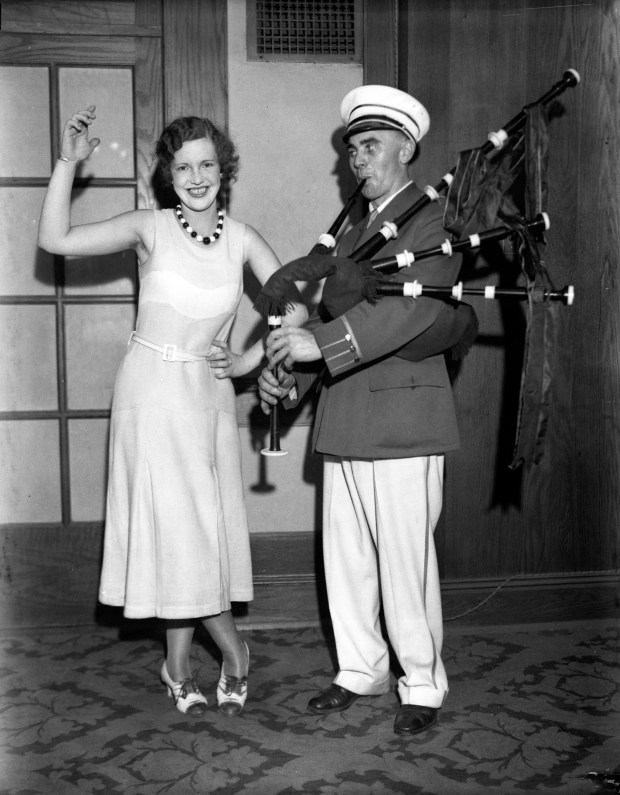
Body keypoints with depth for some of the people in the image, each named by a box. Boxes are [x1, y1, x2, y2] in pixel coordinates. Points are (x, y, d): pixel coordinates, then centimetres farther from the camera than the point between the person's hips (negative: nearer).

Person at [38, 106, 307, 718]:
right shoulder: (151, 229, -6)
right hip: (153, 390, -3)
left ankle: (178, 665, 22)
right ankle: (232, 649, 18)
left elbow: (296, 307, 4)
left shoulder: (241, 240, 1)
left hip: (208, 393, 3)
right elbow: (55, 240, -12)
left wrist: (249, 360, -3)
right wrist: (68, 164, -19)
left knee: (198, 528, 7)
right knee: (176, 525, -1)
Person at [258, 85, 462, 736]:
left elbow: (415, 303, -22)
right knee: (344, 558, 13)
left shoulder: (435, 220, -5)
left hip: (402, 420, -7)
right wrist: (289, 374, 1)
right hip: (344, 424, 8)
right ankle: (360, 670, 29)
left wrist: (322, 341, -29)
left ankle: (422, 686, 16)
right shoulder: (353, 232, 21)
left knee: (405, 561, 0)